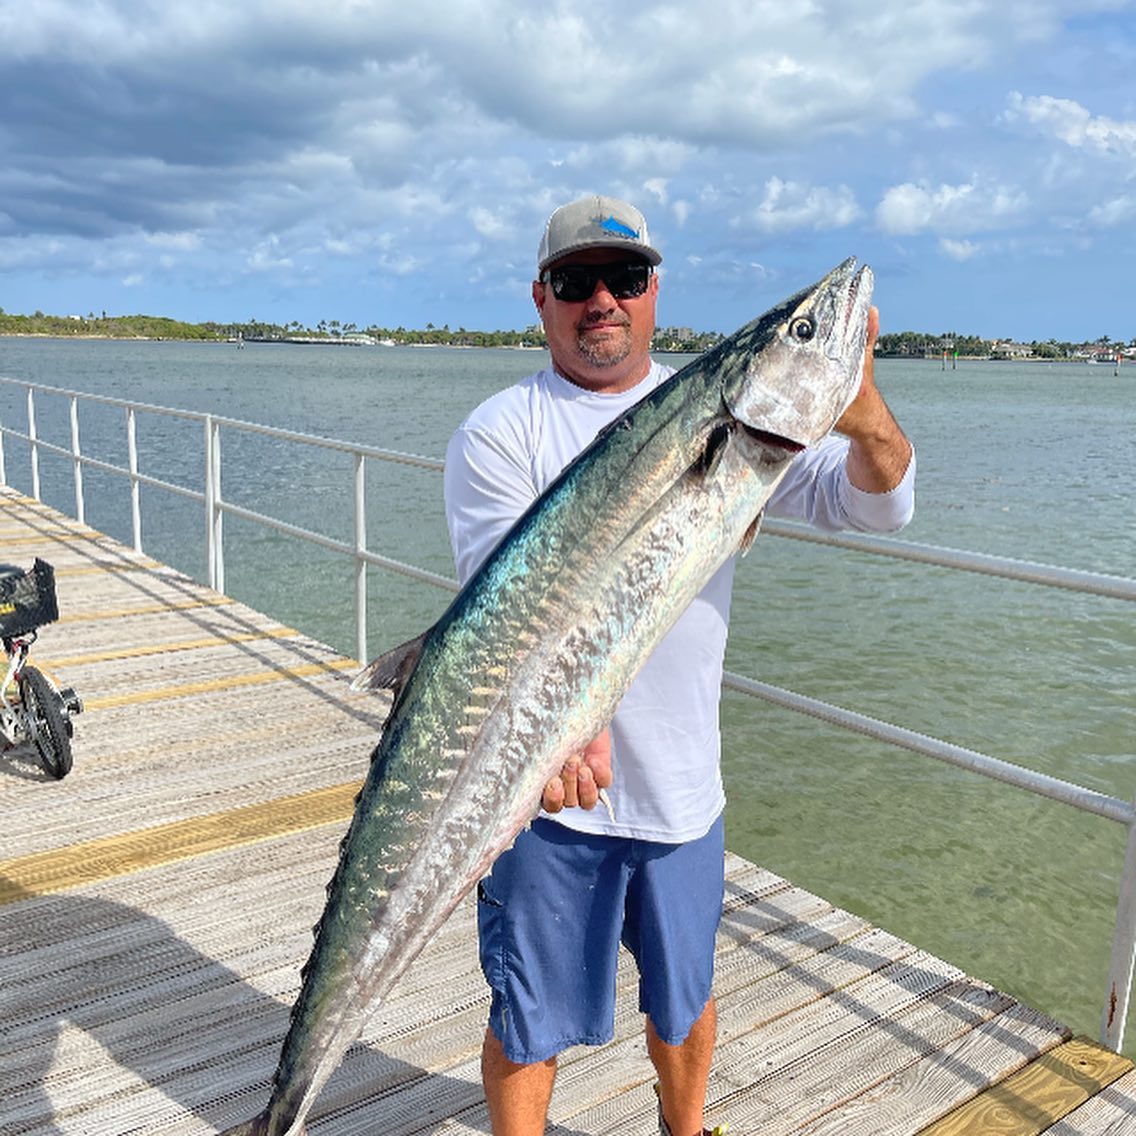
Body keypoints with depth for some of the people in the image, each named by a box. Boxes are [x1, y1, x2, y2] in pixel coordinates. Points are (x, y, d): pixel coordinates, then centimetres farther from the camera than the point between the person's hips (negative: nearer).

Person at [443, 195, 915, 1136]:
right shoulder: (500, 432, -6)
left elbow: (878, 505, -2)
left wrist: (866, 415, -24)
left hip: (683, 785, 4)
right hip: (550, 785, -3)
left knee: (685, 997, 23)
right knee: (529, 1018, 14)